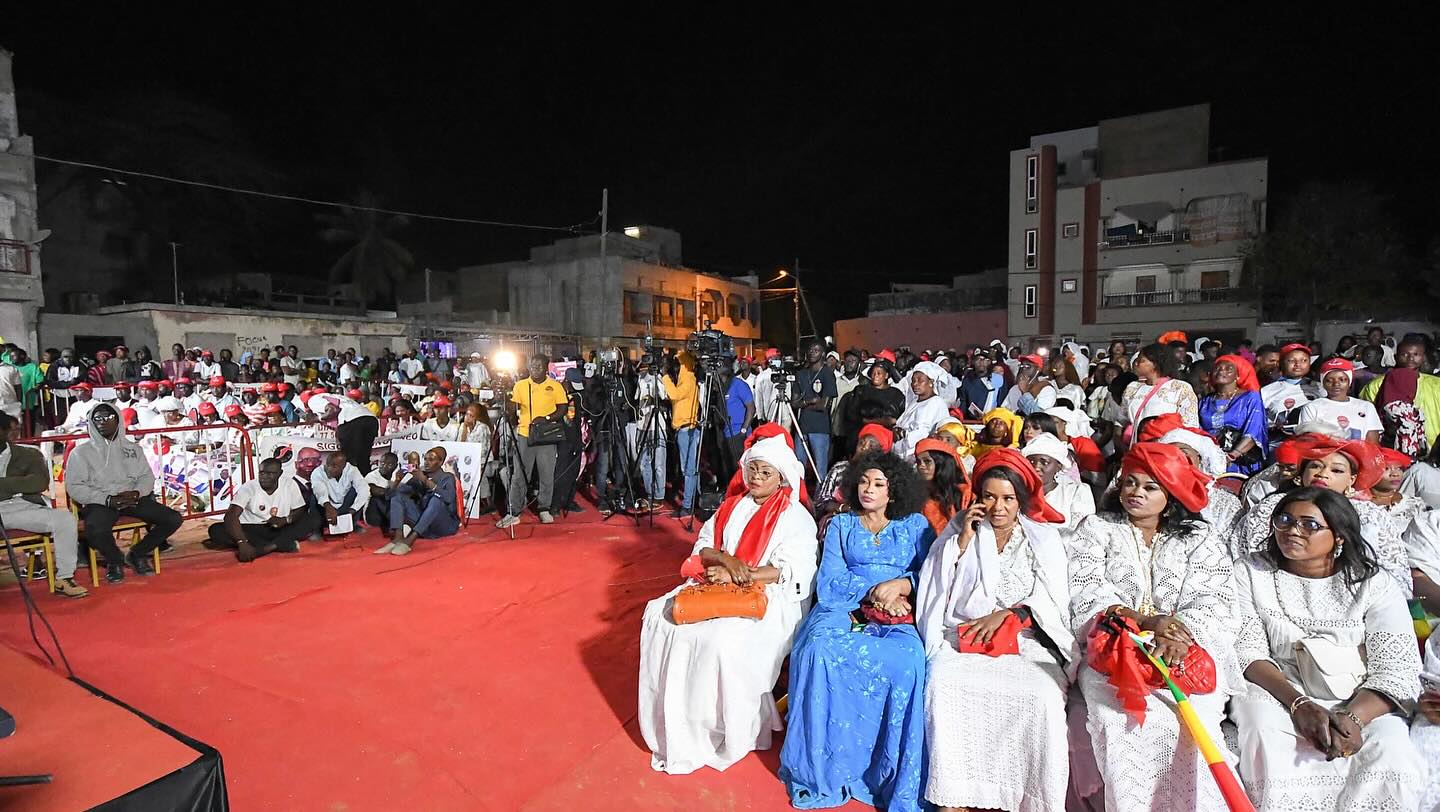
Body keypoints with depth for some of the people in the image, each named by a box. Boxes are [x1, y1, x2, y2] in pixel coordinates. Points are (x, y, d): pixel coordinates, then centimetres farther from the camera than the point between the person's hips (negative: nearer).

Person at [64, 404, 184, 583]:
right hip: (100, 502, -3)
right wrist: (108, 500, -14)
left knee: (174, 519, -17)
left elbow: (147, 477, 14)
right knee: (95, 531, -36)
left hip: (133, 499, 3)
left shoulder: (132, 448, 17)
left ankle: (137, 554, 8)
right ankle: (115, 561, -1)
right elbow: (74, 487, -1)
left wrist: (136, 493, -9)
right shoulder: (81, 452, 7)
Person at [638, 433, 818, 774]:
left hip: (768, 598, -6)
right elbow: (702, 548, 9)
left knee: (725, 639, -33)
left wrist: (737, 576, -19)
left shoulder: (795, 517, -3)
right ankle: (675, 723, -4)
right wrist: (727, 560, -14)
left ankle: (728, 732, -9)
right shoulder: (731, 507, 14)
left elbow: (791, 571, -13)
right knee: (659, 615, -14)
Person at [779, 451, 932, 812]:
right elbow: (829, 582, 5)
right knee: (820, 650, -31)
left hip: (897, 616, 0)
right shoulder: (841, 524, 16)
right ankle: (822, 769, -18)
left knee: (907, 662, -34)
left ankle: (898, 780, -19)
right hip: (843, 608, 1)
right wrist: (874, 590, -9)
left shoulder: (916, 525, 15)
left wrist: (900, 584, -13)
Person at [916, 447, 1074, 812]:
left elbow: (1055, 601, 3)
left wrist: (1006, 613, -11)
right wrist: (964, 540, -4)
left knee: (1041, 696, -31)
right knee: (944, 686, -29)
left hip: (1027, 642, 0)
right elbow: (936, 586, 3)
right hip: (964, 638, 0)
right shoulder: (959, 531, 12)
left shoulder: (1044, 538, 12)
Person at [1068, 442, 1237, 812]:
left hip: (1187, 651, 1)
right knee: (1120, 717, -27)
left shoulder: (1200, 538, 13)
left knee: (1197, 717, -26)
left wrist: (1181, 634, -20)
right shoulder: (1096, 528, 10)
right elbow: (1087, 594, -2)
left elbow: (1211, 601, 0)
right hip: (1111, 648, -1)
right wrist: (1147, 621, -16)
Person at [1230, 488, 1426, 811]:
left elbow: (1397, 670, -4)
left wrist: (1353, 717, -22)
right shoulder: (1250, 572, 5)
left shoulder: (1373, 585, 6)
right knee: (1265, 732, -32)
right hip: (1275, 694, -1)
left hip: (1361, 704, 1)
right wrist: (1299, 705, -19)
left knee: (1392, 759, -29)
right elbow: (1247, 650, -4)